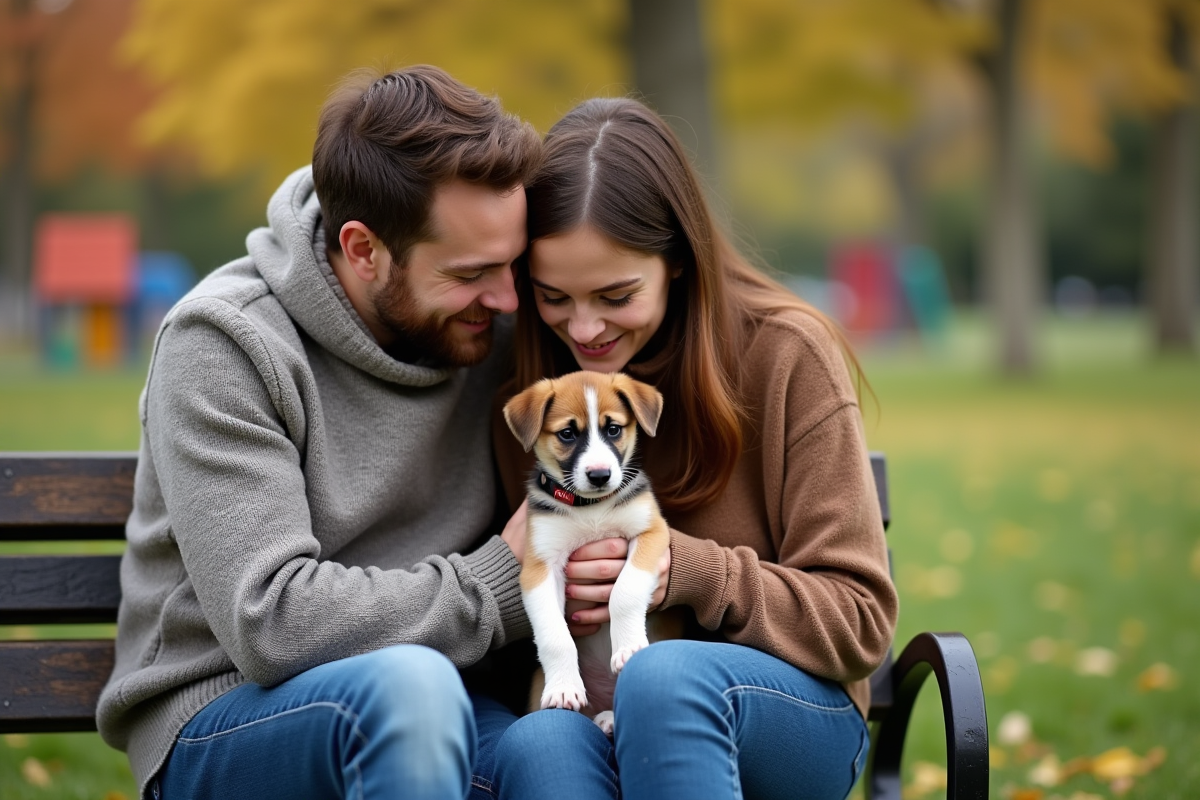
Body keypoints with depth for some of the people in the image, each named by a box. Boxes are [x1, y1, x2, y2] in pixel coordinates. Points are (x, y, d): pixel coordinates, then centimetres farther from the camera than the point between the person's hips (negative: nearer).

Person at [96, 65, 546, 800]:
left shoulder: (494, 332, 3)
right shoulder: (223, 347, -13)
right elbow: (273, 622, -22)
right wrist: (501, 583, -16)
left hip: (427, 713, 4)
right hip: (221, 726, -3)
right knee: (408, 683, -36)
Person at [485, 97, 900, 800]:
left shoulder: (785, 354, -8)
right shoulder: (519, 379, 1)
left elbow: (859, 620, -6)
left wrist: (683, 570, -20)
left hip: (792, 710, -1)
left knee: (666, 676, -37)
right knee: (538, 741, -35)